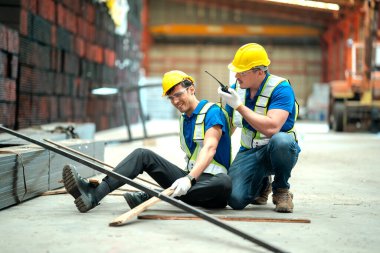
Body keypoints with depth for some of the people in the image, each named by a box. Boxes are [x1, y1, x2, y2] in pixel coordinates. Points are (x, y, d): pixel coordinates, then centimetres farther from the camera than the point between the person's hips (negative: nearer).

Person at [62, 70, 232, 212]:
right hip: (189, 178, 7)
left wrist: (190, 179, -38)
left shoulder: (212, 112, -9)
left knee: (224, 183, -42)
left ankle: (149, 196, -43)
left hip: (210, 180, -7)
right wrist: (186, 178, 6)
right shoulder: (184, 118, 17)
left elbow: (209, 149, -25)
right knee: (142, 154, -6)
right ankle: (94, 194, -25)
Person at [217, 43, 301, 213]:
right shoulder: (237, 87, 1)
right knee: (235, 200, -20)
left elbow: (271, 128, -32)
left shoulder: (281, 88, -18)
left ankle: (281, 189, -10)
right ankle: (262, 183, 19)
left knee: (280, 140, -41)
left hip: (278, 151, -4)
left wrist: (239, 106, -28)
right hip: (249, 152, 4)